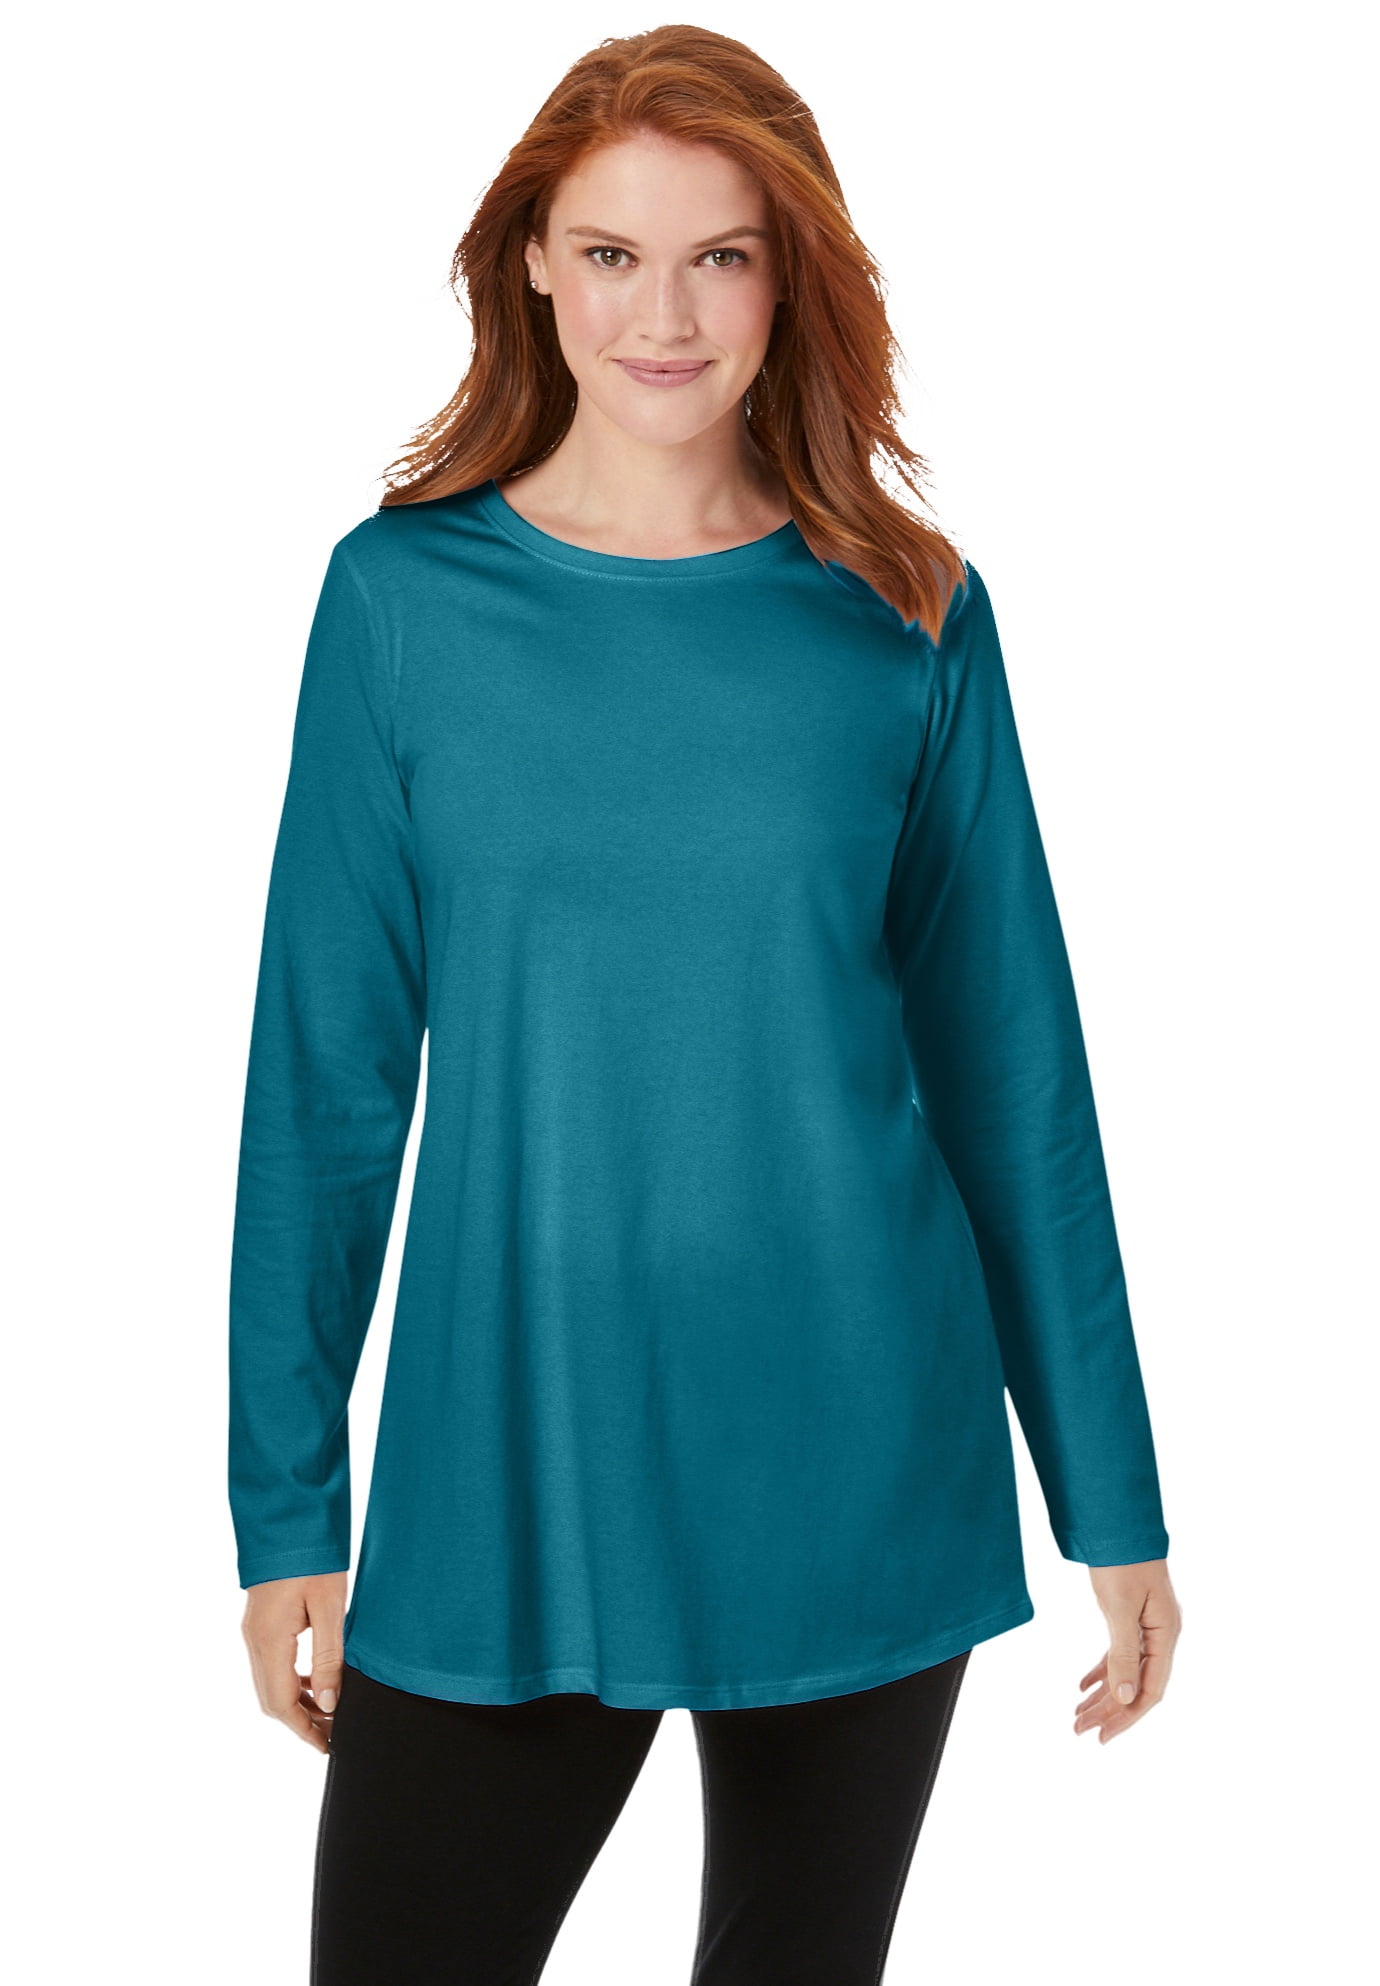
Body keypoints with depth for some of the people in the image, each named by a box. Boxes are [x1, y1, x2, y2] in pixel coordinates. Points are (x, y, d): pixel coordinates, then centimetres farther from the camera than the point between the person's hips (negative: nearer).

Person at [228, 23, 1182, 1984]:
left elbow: (1010, 1062, 3)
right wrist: (287, 1508, 0)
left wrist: (1113, 1499, 4)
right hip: (504, 1470, 0)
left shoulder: (909, 615, -1)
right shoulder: (406, 593, -2)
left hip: (858, 1471, 1)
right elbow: (328, 1072, 0)